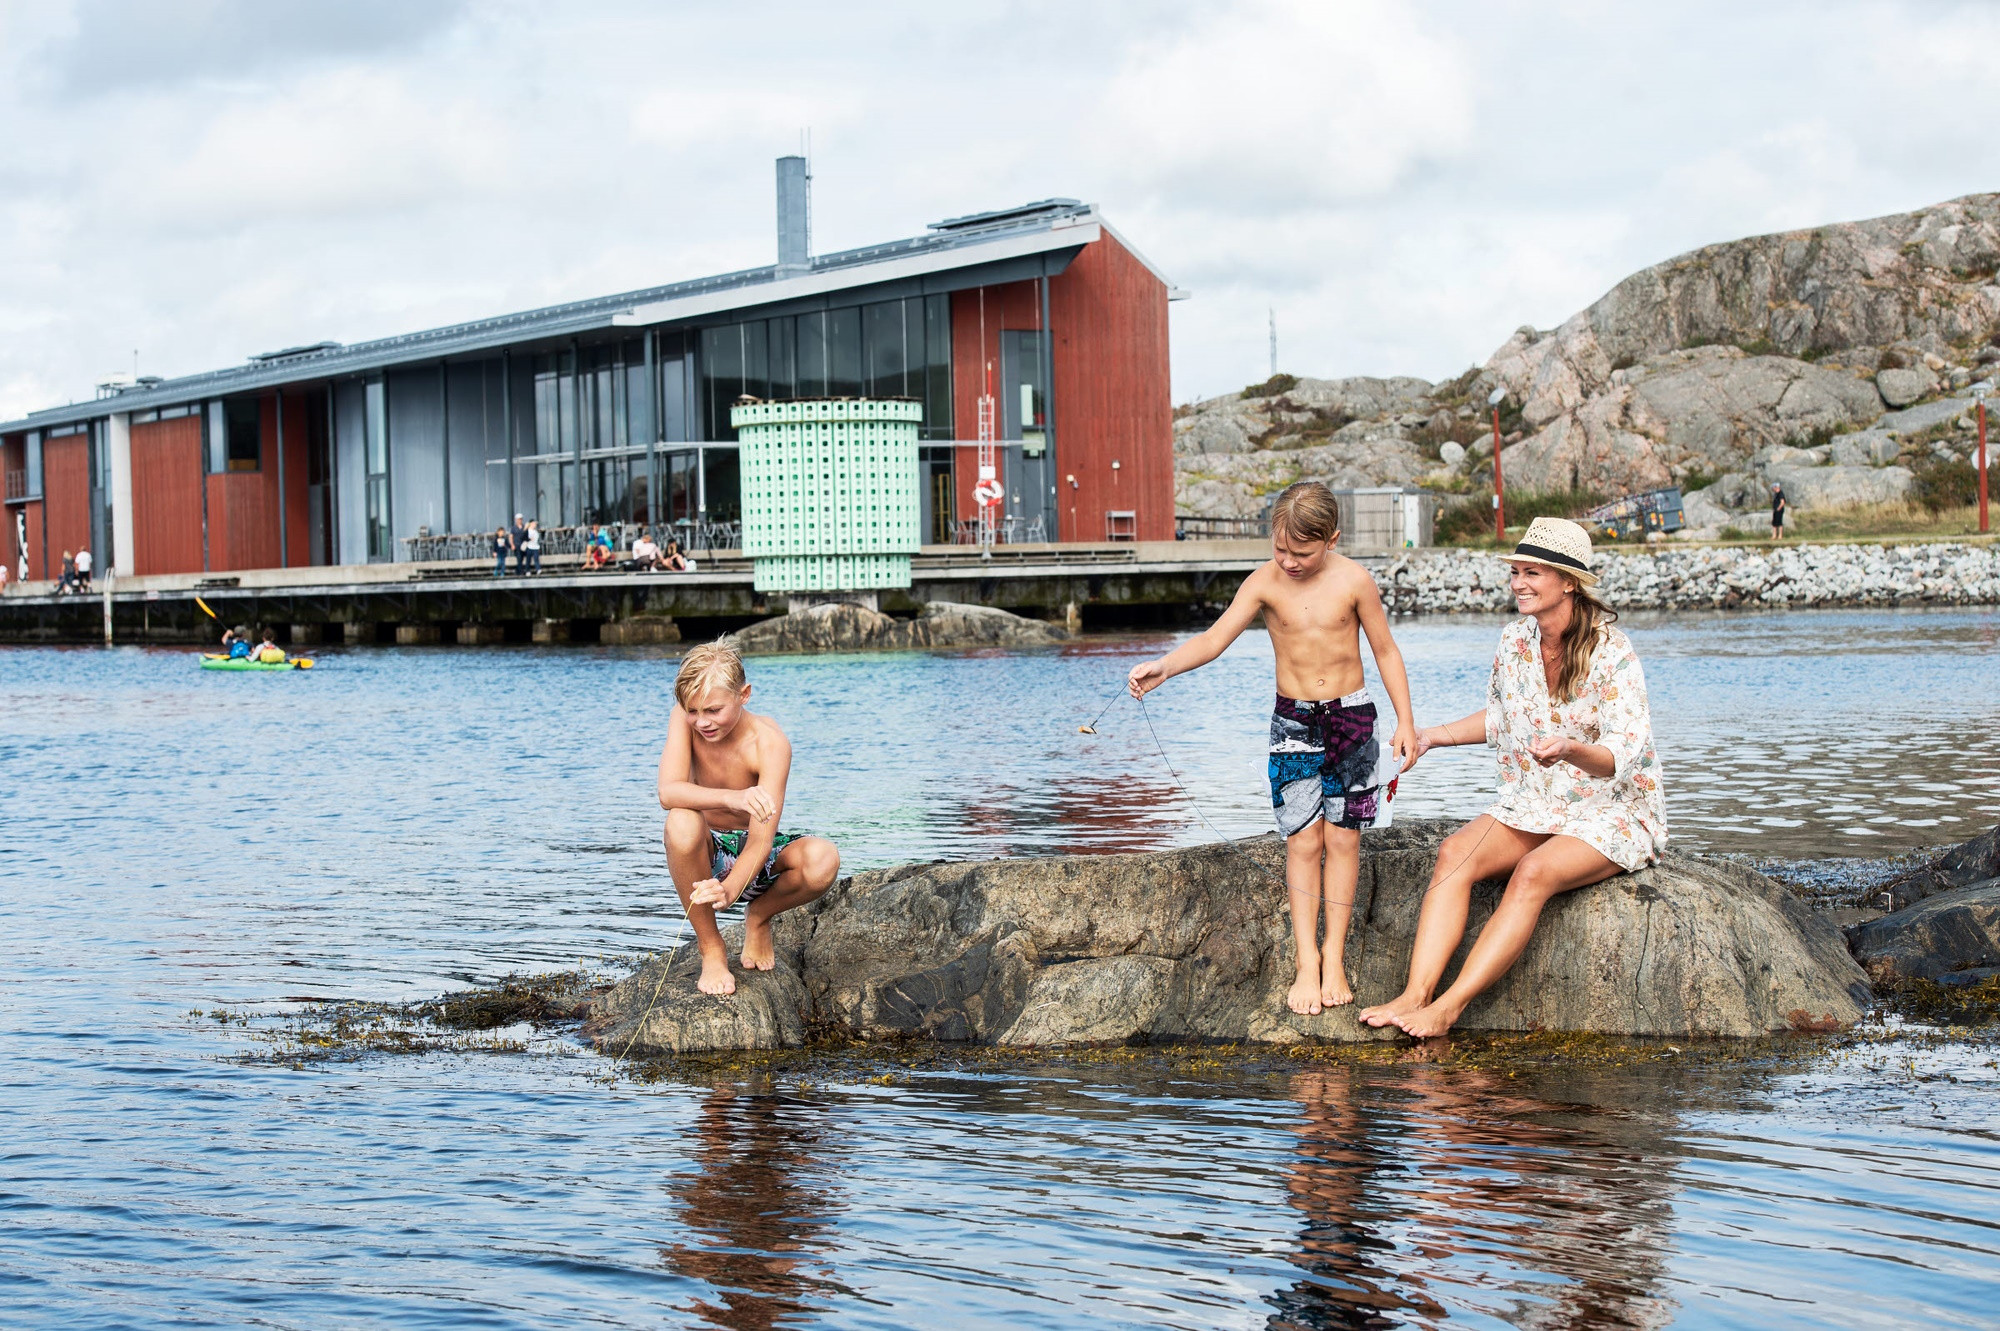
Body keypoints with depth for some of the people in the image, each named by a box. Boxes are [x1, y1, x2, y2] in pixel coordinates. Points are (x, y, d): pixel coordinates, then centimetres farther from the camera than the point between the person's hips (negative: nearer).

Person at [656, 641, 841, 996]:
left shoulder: (769, 743, -22)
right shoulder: (684, 719, -15)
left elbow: (761, 841, -29)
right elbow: (668, 793, -31)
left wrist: (729, 891, -49)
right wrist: (732, 798, -50)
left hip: (754, 861, -1)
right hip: (707, 856, 1)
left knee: (823, 860, -32)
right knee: (681, 822, -35)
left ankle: (758, 917, 3)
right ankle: (711, 947, -14)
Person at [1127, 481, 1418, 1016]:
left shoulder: (1353, 581, -9)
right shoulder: (1264, 584, -8)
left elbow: (1385, 650, 1)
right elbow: (1214, 638, -16)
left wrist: (1405, 720, -2)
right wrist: (1163, 667, -33)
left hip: (1351, 716, 0)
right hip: (1293, 720, 0)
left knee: (1343, 836, 2)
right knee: (1303, 838, -4)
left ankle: (1334, 956, 9)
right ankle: (1307, 959, 1)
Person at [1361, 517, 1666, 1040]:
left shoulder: (1614, 656, -16)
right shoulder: (1515, 640, 3)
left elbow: (1621, 757, -24)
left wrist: (1569, 749, -43)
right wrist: (1435, 736, 11)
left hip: (1613, 811, -6)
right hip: (1534, 806, 6)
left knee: (1533, 872, -34)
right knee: (1455, 852, -22)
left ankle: (1448, 1008, -38)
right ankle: (1415, 993, -35)